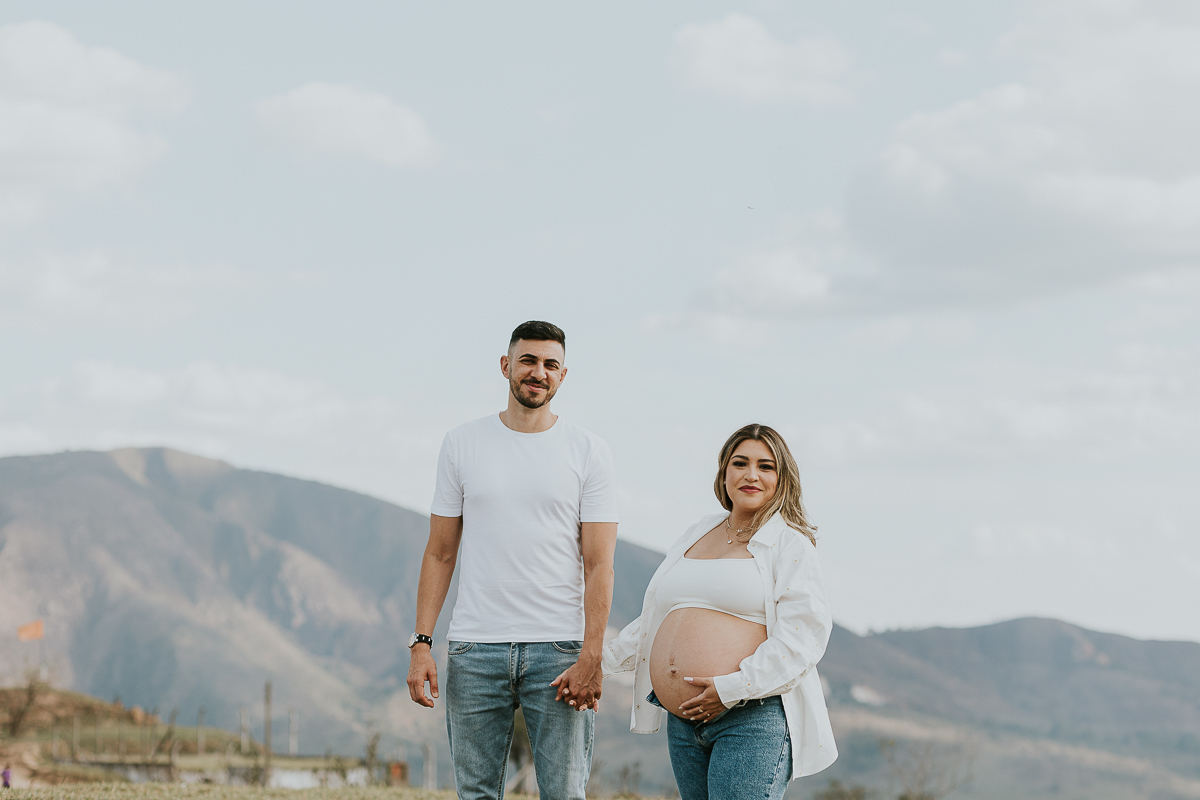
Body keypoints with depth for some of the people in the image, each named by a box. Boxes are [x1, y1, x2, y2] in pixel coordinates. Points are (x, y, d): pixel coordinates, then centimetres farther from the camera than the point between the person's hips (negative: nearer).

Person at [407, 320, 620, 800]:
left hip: (558, 649, -1)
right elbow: (440, 554, 10)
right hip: (475, 648, 2)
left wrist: (592, 656, -11)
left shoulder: (588, 453, 3)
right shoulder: (462, 445, 8)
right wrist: (421, 643, 1)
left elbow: (598, 564, -1)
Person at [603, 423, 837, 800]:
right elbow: (654, 621, 28)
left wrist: (732, 688, -18)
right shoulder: (696, 536, 20)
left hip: (754, 717, -7)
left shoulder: (790, 545, -1)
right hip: (683, 723, 7)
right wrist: (601, 662, 17)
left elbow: (802, 636, -12)